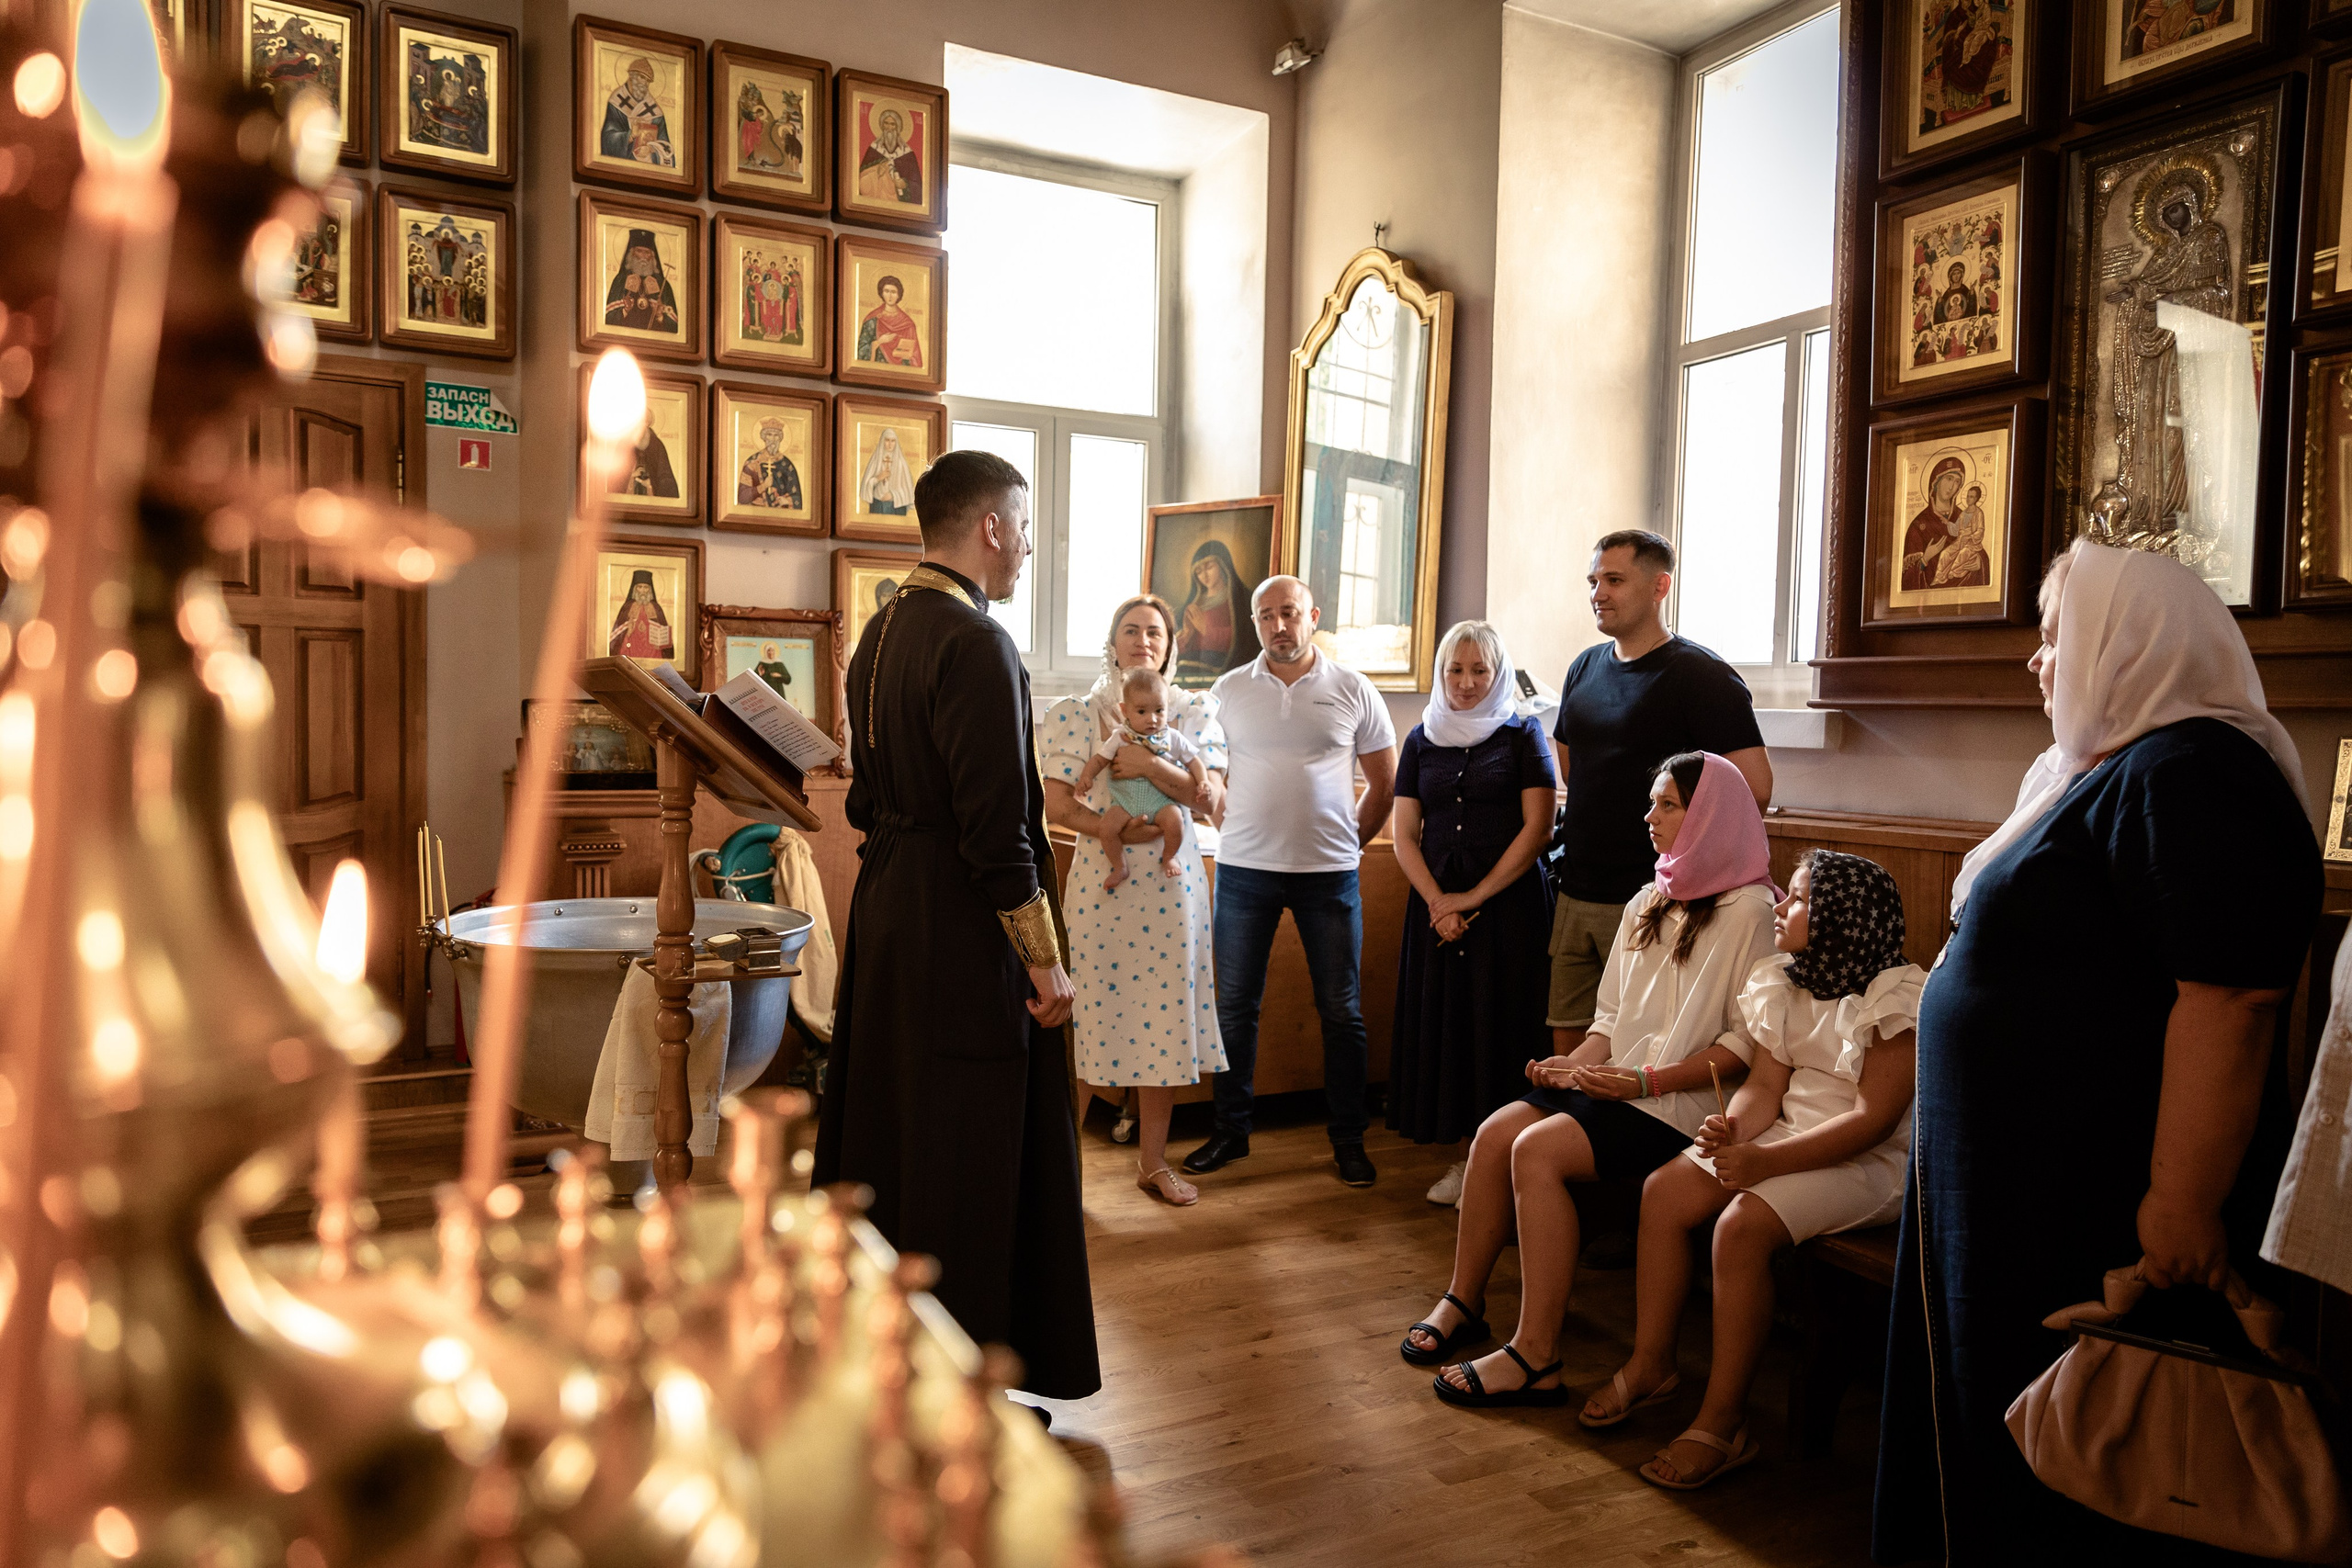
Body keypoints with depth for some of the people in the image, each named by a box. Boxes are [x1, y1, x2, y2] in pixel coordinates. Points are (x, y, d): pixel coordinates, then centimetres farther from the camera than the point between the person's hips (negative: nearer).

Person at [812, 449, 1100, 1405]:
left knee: (887, 1128, 20)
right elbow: (997, 828, -22)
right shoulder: (976, 645, -19)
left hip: (883, 910, 10)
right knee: (968, 1157, 3)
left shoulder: (879, 635, 10)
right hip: (961, 933, -10)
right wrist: (1046, 966, -16)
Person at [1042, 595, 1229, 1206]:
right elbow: (1056, 803, -7)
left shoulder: (1194, 711, 6)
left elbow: (1211, 798, -4)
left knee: (1164, 1018, 6)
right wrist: (1116, 830, -19)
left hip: (1172, 886, 2)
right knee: (1099, 1013, 0)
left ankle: (1152, 1161, 20)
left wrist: (1151, 765, -19)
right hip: (1103, 882, -2)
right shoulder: (1077, 714, 2)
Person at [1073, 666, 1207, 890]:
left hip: (1161, 802, 0)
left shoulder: (1173, 738, 1)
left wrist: (1203, 783, -8)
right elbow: (1099, 758, 3)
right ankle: (1120, 868, 2)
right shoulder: (1120, 737, 0)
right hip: (1125, 802, 0)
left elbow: (1193, 761, 8)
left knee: (1174, 819, -29)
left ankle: (1169, 858, 1)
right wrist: (1086, 774, -15)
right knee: (1106, 827, -22)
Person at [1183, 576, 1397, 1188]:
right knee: (1234, 1006, 6)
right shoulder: (1228, 691, 5)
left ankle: (1349, 1139, 18)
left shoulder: (1353, 691, 2)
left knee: (1341, 1011, 5)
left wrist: (1347, 844, 6)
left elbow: (1384, 781, 8)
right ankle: (1230, 1131, 21)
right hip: (1244, 869, 1)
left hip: (1329, 873, -1)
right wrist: (1234, 827, 5)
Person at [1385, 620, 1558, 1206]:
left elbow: (1536, 827, -6)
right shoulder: (1422, 740, 11)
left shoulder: (1522, 734, 2)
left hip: (1509, 903, -3)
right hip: (1437, 905, 4)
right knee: (1444, 1023, 4)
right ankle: (1465, 1157, 14)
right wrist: (1437, 901, -7)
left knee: (1500, 1027, -2)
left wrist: (1474, 897, -10)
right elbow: (1405, 834, 8)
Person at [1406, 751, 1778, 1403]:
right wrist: (1578, 1060, 0)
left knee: (1538, 1150, -26)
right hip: (1612, 1082, 7)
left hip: (1681, 1104, -7)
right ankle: (1462, 1302, -1)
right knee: (1494, 1133, -14)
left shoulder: (1748, 911, -8)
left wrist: (1649, 1080, -18)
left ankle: (1535, 1358, -20)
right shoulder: (1648, 904, 17)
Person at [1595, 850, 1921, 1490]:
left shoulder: (1896, 997, -17)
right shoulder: (1783, 984, 8)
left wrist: (1766, 1161, -28)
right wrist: (1732, 1132, -19)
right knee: (1664, 1188, -9)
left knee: (1743, 1223, -29)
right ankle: (1650, 1365, 5)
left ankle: (1723, 1423, -17)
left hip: (1870, 1162, -8)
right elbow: (1766, 1085, 5)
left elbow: (1874, 1119, -22)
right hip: (1787, 1136, 8)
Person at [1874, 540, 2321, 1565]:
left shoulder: (2191, 778, -19)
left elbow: (2229, 1001, -27)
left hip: (2100, 1207, -10)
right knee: (2000, 1420, 20)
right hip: (2027, 1182, 10)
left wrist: (2187, 1200, -28)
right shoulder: (2114, 768, 14)